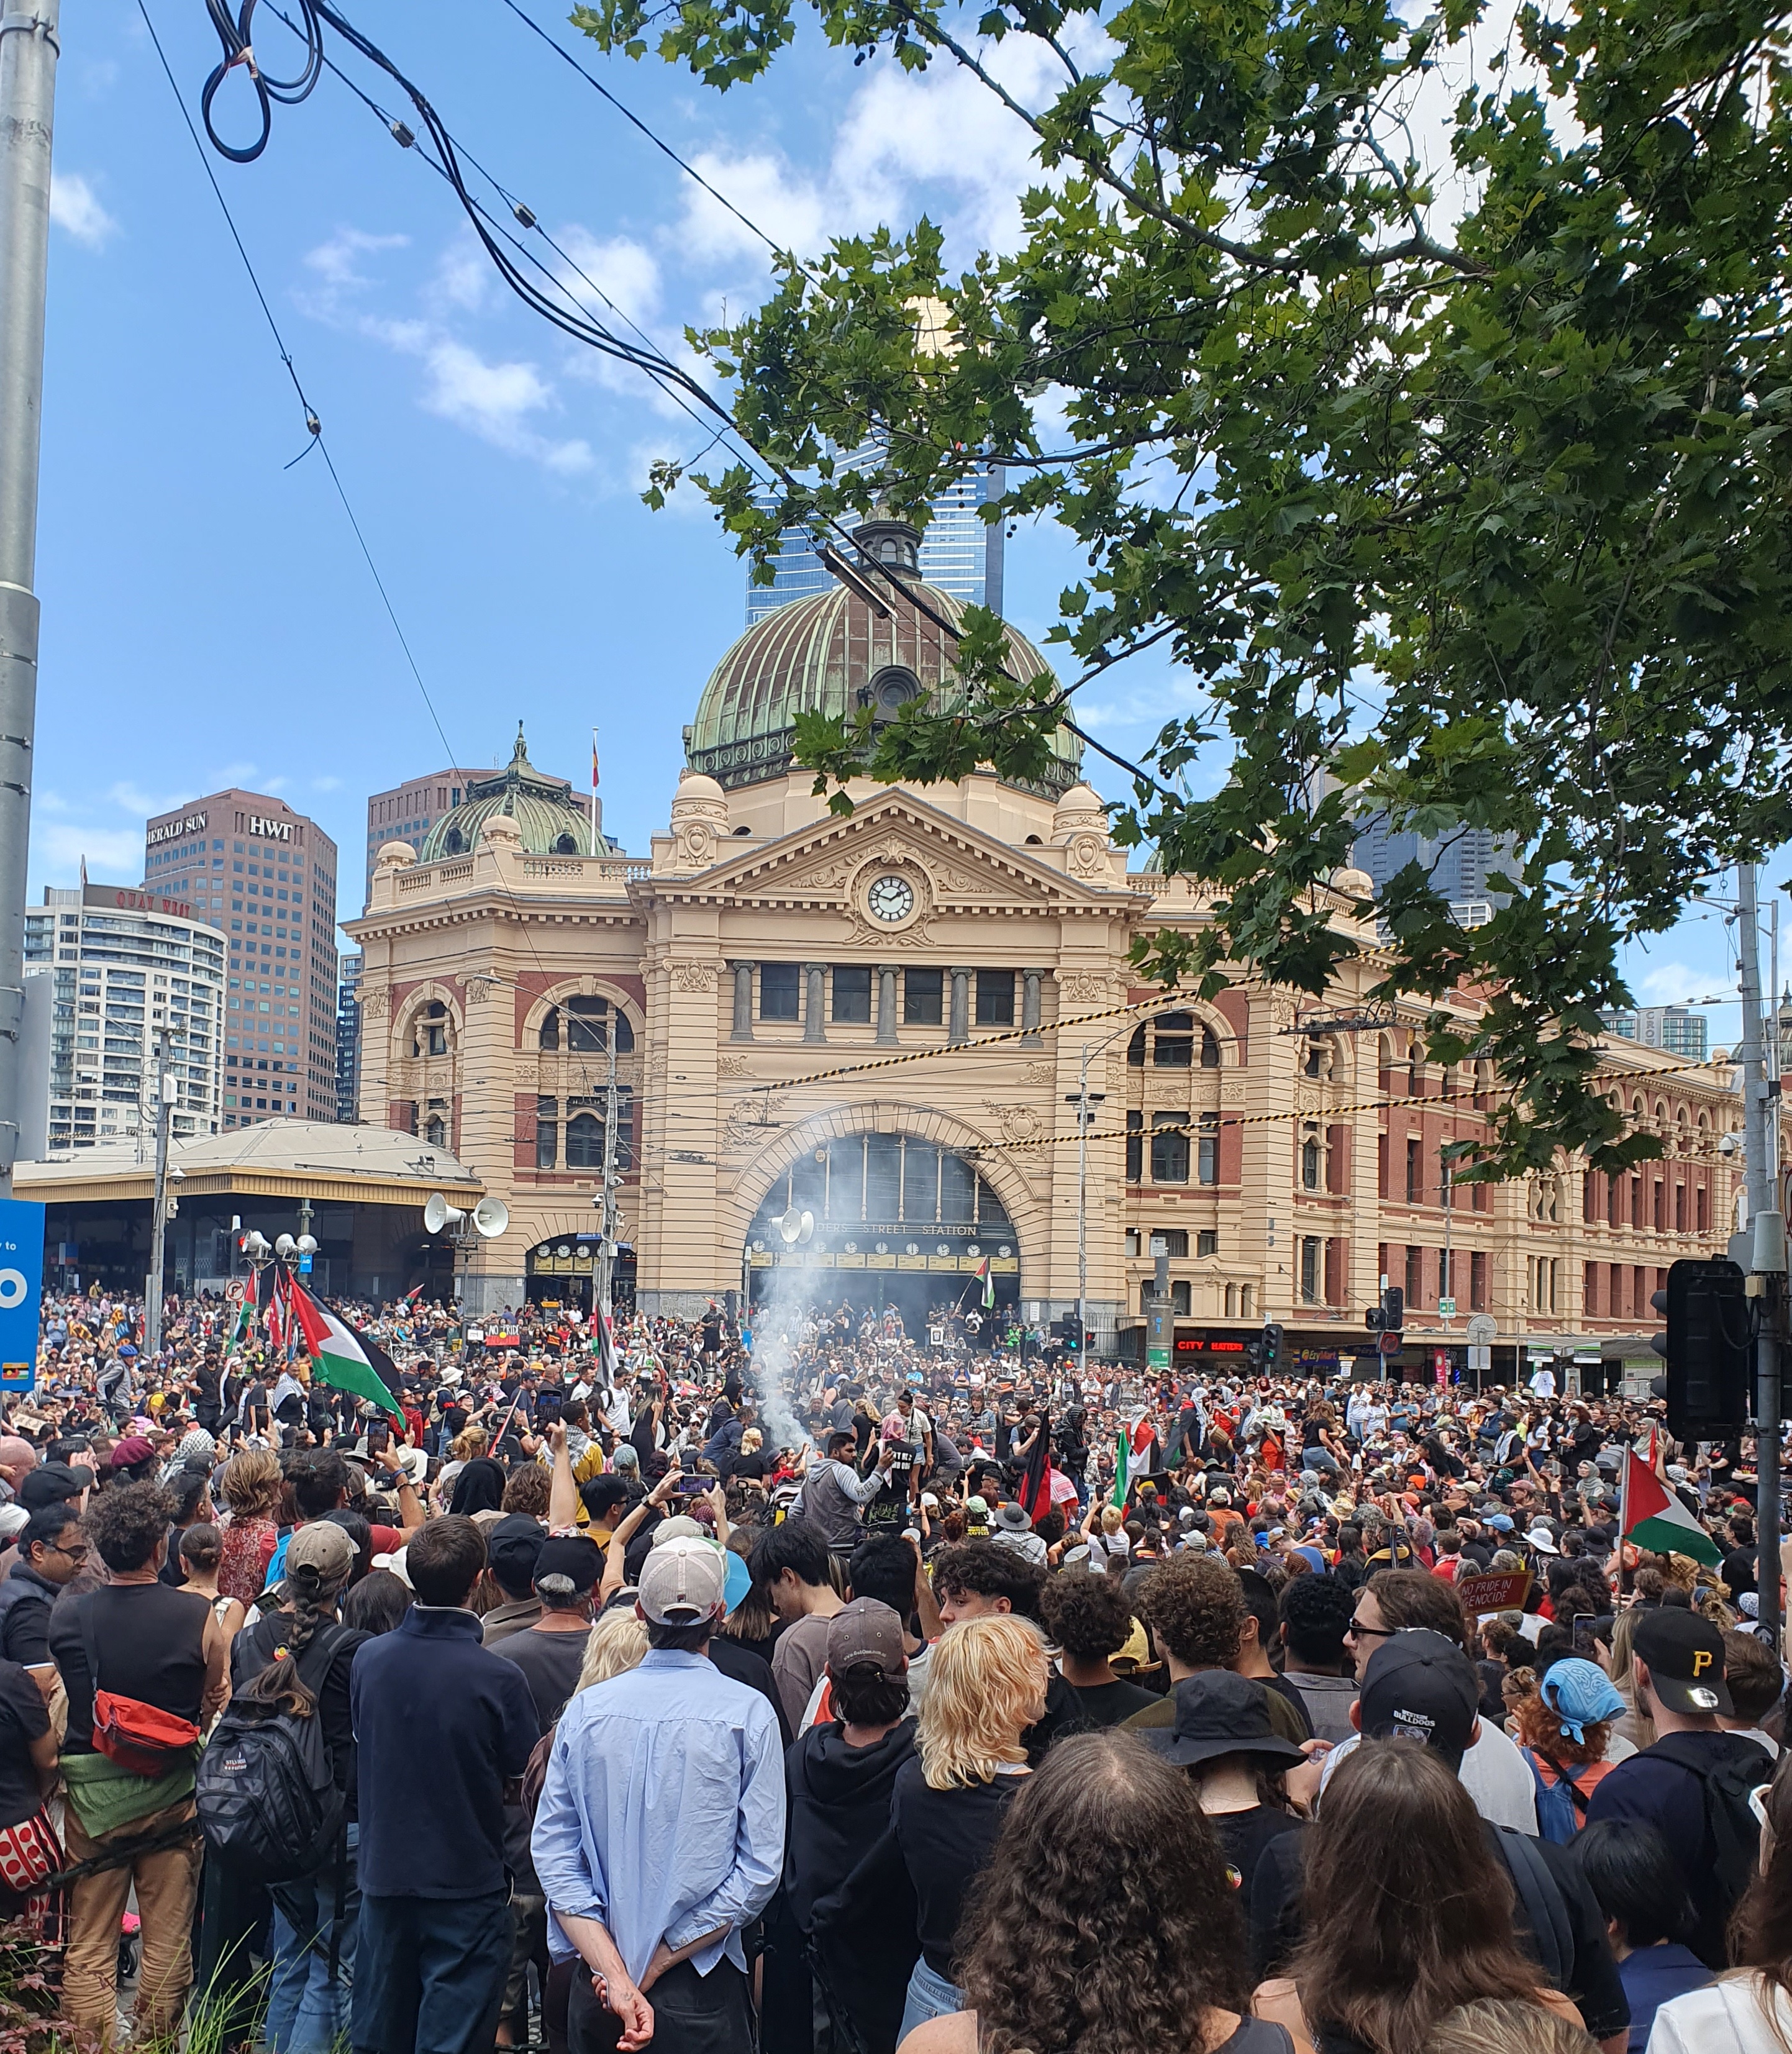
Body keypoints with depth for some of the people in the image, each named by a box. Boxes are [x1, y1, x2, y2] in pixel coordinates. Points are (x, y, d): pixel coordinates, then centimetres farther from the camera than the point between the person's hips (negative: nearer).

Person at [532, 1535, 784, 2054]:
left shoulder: (584, 1710, -3)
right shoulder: (748, 1713, -10)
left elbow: (553, 1855, -7)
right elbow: (759, 1869, -14)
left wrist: (615, 1973, -11)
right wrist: (658, 1963, -11)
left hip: (596, 1991, 3)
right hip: (701, 1993, -2)